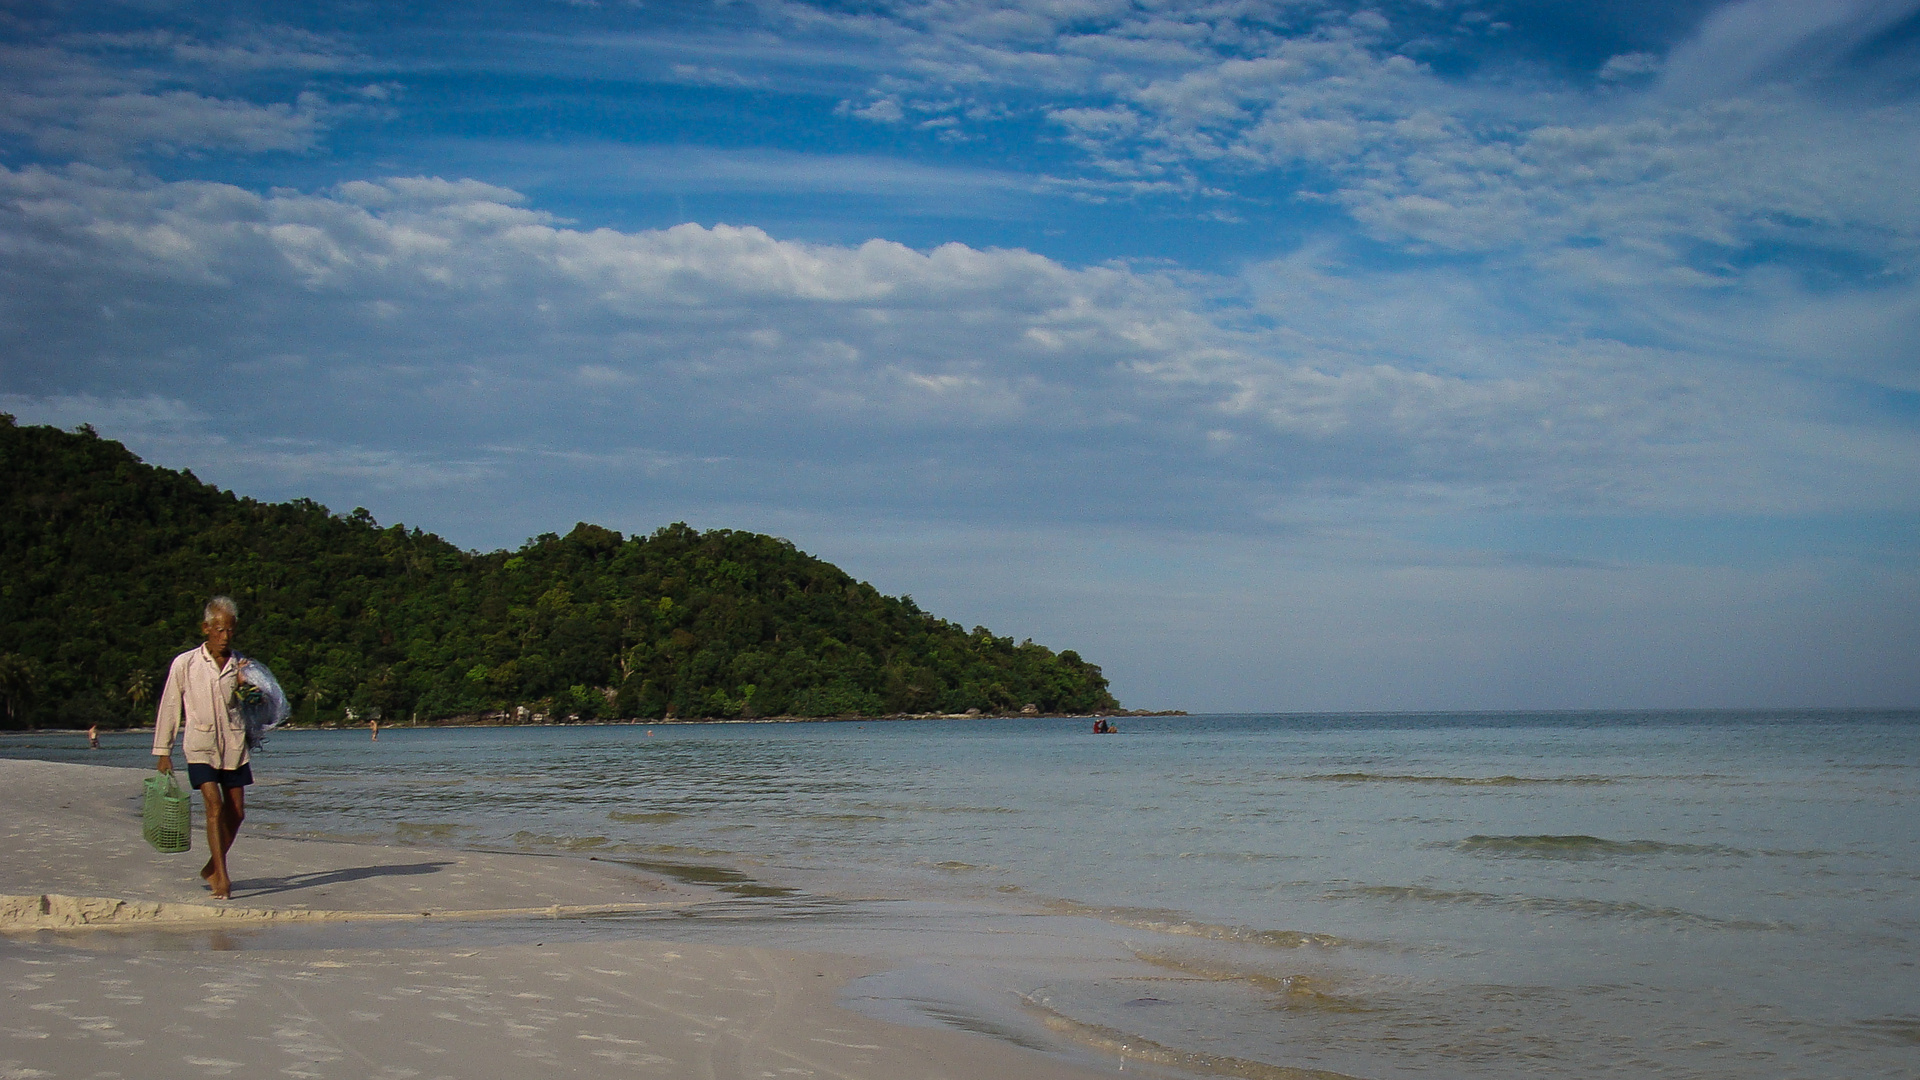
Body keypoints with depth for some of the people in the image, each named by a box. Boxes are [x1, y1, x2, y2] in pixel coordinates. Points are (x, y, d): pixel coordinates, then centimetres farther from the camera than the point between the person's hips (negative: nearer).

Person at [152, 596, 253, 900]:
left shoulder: (242, 665, 6)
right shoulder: (184, 664, -2)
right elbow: (169, 707, 4)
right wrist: (163, 752, 4)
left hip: (234, 746, 4)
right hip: (200, 745, -4)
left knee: (236, 813, 5)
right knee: (215, 806, -16)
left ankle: (212, 868, 25)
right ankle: (221, 878, -14)